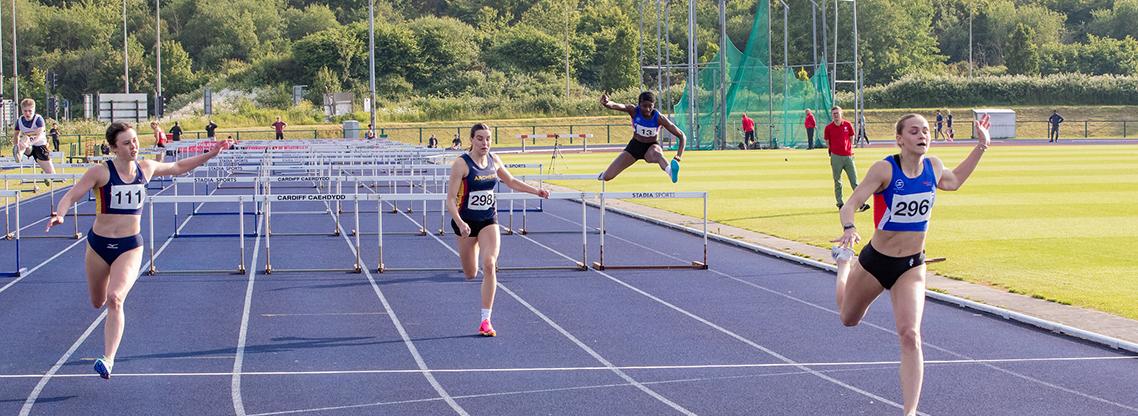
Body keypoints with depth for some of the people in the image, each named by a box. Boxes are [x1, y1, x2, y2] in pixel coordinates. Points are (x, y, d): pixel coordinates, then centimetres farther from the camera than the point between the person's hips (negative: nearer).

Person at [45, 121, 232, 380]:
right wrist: (59, 215, -33)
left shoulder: (145, 168, 1)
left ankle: (108, 360, -25)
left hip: (130, 246, 0)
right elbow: (71, 195, -12)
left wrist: (210, 154, 16)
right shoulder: (101, 172, -10)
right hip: (99, 244, 0)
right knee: (98, 303, 17)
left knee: (115, 300, -22)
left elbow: (178, 167, 19)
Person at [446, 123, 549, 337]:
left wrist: (536, 191, 11)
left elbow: (511, 181, 19)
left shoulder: (494, 160, -1)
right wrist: (460, 223, -33)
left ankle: (486, 320, -13)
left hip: (489, 220, 3)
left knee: (489, 265, -17)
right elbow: (450, 199, -19)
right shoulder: (462, 164, -16)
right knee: (471, 274, 9)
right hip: (466, 222, -3)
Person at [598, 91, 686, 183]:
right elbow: (616, 106, -38)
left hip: (651, 147, -3)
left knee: (656, 153, -43)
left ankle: (670, 172, -75)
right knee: (608, 177, 0)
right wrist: (606, 103, -62)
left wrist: (679, 156, -34)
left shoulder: (659, 118, -22)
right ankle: (603, 175, 39)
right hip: (635, 145, 3)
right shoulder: (634, 111, -19)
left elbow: (681, 136, -19)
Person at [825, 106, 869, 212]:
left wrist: (849, 150, 10)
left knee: (854, 181, -1)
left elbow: (851, 138, 12)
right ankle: (840, 204, 12)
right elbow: (827, 142, 10)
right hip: (836, 157, -1)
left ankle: (861, 204, -4)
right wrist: (832, 151, 7)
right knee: (837, 182, 5)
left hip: (848, 156, 1)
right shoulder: (828, 128, 0)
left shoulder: (848, 125, 4)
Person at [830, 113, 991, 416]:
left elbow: (954, 181, 21)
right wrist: (849, 229, -46)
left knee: (910, 335, -17)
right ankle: (844, 261, 57)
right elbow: (850, 204, -24)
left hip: (912, 266, 2)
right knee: (849, 319, 25)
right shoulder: (885, 169, -19)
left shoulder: (933, 166, -4)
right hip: (876, 261, -2)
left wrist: (981, 146, 16)